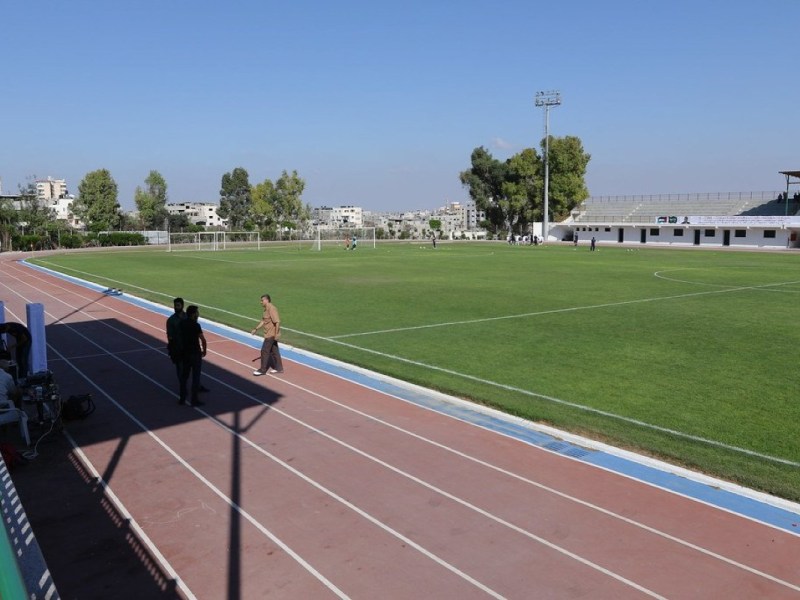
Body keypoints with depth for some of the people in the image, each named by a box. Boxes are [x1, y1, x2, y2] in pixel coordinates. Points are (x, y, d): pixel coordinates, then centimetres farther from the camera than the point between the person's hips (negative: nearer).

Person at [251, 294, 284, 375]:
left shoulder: (271, 309, -20)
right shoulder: (266, 309, 11)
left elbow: (277, 321, -25)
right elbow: (263, 321, 22)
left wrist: (277, 334, -26)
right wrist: (256, 329, 18)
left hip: (271, 334, -10)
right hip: (270, 334, 10)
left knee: (264, 351, -2)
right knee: (274, 351, 15)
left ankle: (263, 369, 8)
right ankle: (279, 368, 23)